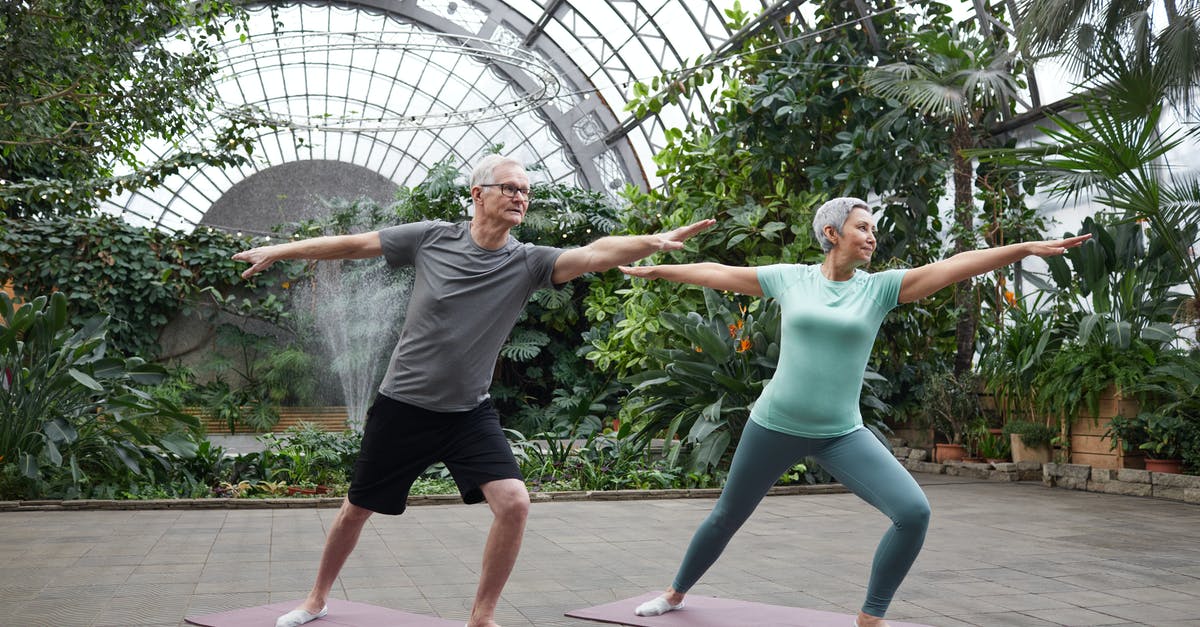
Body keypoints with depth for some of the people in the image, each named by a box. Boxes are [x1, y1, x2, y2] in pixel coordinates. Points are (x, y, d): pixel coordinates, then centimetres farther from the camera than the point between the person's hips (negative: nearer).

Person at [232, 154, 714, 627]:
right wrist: (277, 251, 6)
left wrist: (655, 241, -42)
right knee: (357, 510, 13)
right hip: (402, 406, 0)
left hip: (469, 412, 1)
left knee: (514, 503, -18)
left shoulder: (527, 263, -10)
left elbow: (595, 254, -26)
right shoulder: (431, 238, -10)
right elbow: (353, 244, 0)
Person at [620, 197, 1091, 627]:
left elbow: (953, 266, -10)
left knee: (914, 512, -17)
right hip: (775, 426, 0)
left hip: (841, 435, 1)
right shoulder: (790, 278, -2)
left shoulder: (880, 287, -1)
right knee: (726, 518, 14)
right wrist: (655, 270, 18)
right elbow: (716, 273, 9)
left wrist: (1027, 248, -18)